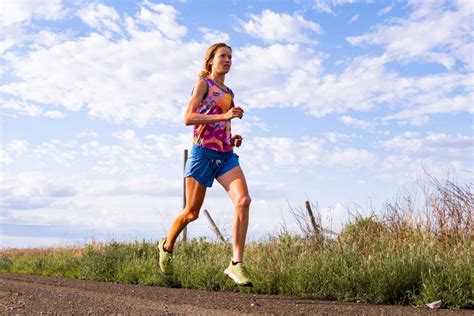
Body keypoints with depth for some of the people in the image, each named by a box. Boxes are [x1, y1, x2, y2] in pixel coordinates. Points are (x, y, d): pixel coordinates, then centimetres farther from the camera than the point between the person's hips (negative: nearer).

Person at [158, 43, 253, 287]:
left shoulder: (228, 92, 21)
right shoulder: (203, 84, 2)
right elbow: (188, 118, -12)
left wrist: (233, 138, 12)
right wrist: (225, 116, -20)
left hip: (226, 155, 6)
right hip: (203, 153, -5)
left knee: (243, 200, -18)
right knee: (192, 212, 3)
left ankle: (236, 264, -17)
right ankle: (167, 246, 32)